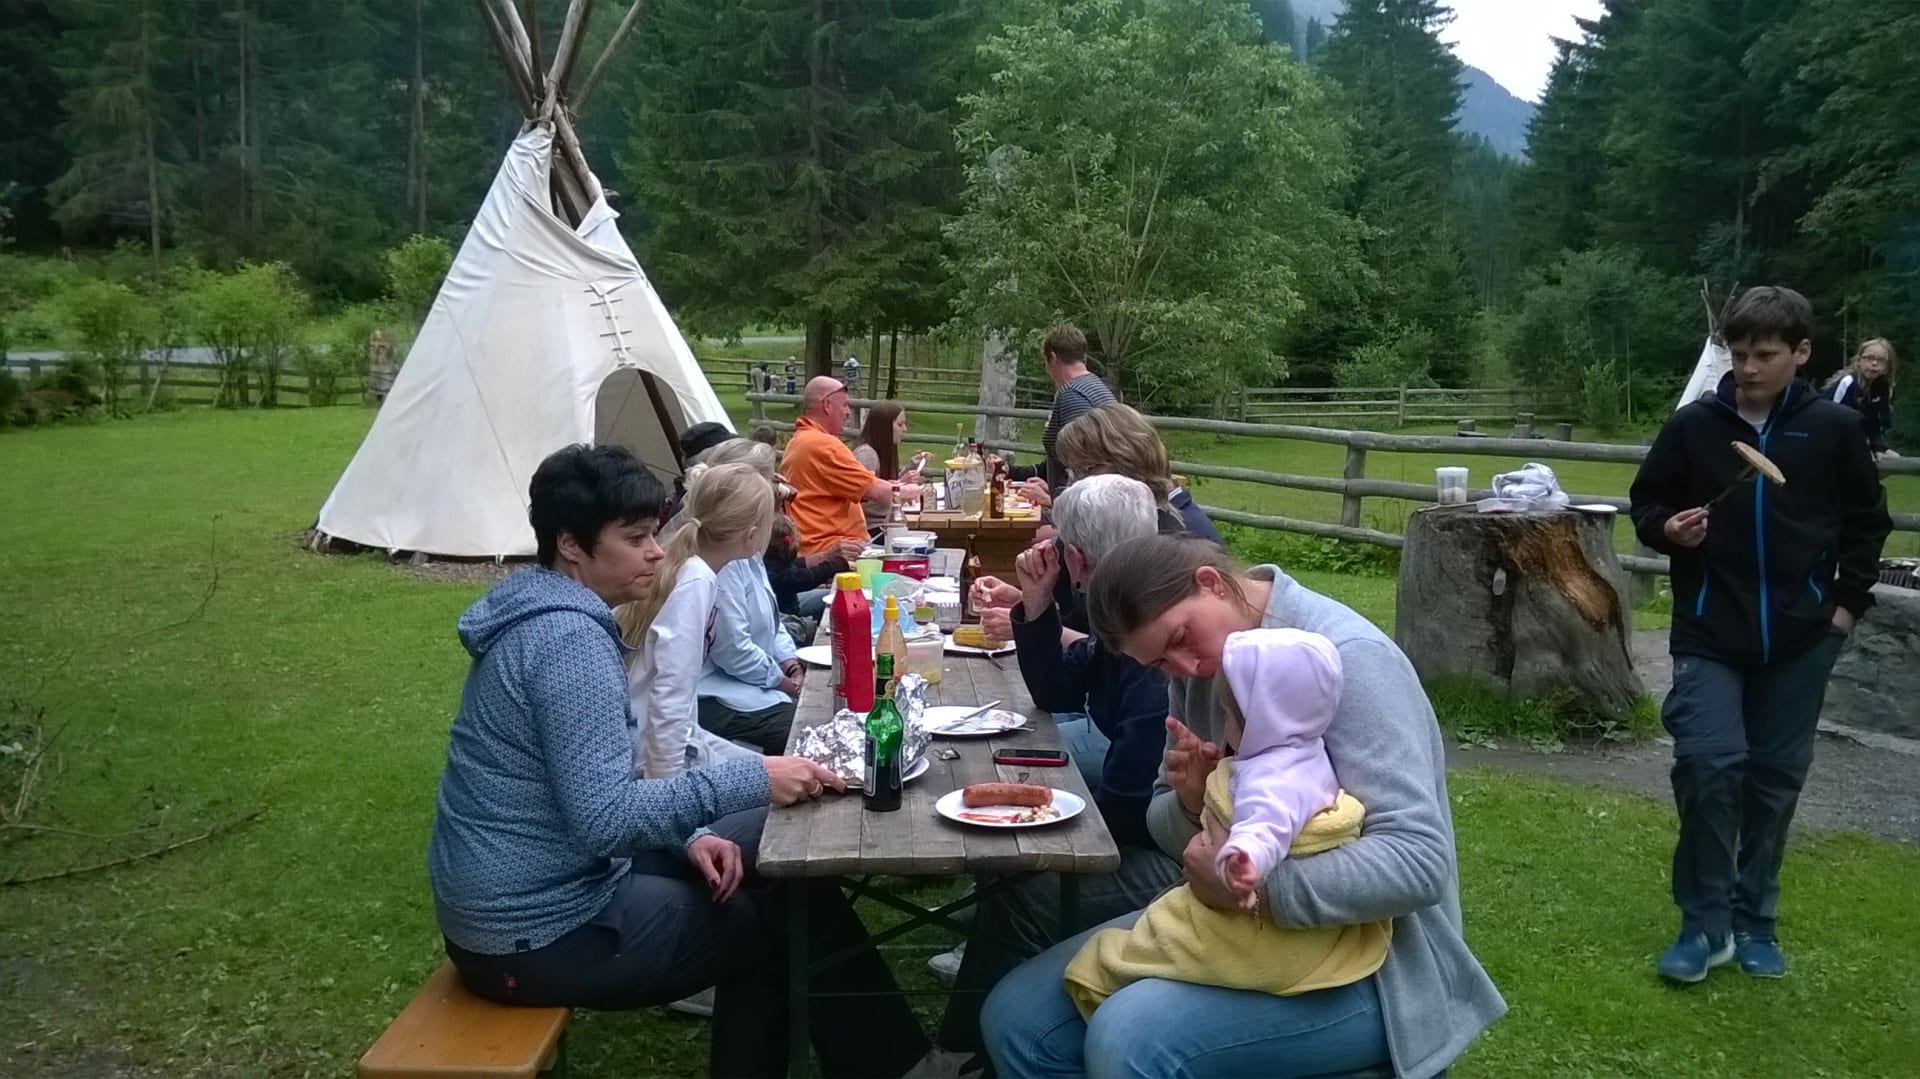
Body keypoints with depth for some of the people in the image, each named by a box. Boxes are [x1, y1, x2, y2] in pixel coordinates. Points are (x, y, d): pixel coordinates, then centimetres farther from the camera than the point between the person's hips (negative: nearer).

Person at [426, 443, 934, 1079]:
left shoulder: (546, 617, 7)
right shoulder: (569, 639, -24)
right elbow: (604, 817, -30)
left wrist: (686, 835, 2)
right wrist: (750, 779, -26)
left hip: (509, 898, 9)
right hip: (536, 935, -9)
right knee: (799, 911, -1)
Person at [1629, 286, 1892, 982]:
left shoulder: (1833, 428, -1)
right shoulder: (1694, 425, -4)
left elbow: (1867, 521, 11)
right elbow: (1645, 504, 8)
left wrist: (1848, 601, 4)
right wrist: (1667, 529, -13)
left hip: (1801, 638, 2)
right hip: (1709, 633, -1)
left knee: (1776, 776, 9)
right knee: (1709, 763, -14)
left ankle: (1753, 920, 26)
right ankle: (1705, 923, 2)